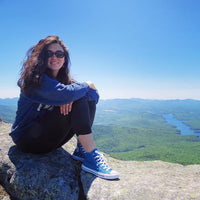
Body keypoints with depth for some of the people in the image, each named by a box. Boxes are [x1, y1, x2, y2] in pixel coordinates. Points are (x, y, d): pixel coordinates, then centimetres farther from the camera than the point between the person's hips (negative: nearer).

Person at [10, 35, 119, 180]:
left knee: (89, 100, -6)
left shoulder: (64, 79, 5)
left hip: (49, 140, 7)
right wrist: (87, 85, -14)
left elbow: (95, 96, -4)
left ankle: (81, 150, -12)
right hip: (27, 140, -7)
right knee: (78, 102, -24)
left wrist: (70, 98, -24)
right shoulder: (35, 78, -16)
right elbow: (64, 94, -34)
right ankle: (92, 158, -25)